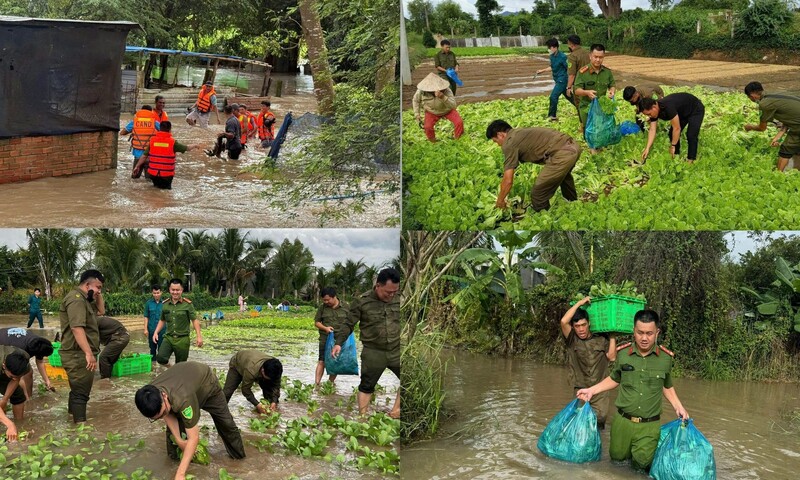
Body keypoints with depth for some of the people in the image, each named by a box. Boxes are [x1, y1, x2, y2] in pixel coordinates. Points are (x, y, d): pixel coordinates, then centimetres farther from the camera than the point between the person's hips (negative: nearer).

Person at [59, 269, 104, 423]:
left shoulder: (84, 299, 15)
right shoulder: (76, 299, -19)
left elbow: (101, 310, 24)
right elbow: (77, 328, -29)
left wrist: (98, 295, 8)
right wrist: (89, 354, -33)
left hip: (81, 355, 11)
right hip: (78, 355, -11)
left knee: (78, 390, 23)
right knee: (81, 392, -8)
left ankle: (74, 418, 37)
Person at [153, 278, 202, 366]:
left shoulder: (187, 304, -4)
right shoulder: (165, 304, 6)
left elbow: (194, 320, -3)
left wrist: (199, 336, -10)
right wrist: (156, 332, 7)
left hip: (182, 339, -2)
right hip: (168, 337, 2)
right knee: (160, 358, -20)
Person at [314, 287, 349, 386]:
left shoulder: (345, 307, 1)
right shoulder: (323, 307, 3)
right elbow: (316, 322, 7)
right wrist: (325, 328, -12)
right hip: (325, 339, -1)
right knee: (322, 361, -7)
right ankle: (317, 383, -9)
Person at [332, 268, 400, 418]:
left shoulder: (398, 300, 1)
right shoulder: (362, 302, -8)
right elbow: (348, 324, -2)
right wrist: (339, 343, -11)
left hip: (396, 350, 3)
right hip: (373, 352, -2)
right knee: (366, 386, 8)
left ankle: (395, 411, 13)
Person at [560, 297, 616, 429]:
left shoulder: (601, 339, 3)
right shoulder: (572, 340, -3)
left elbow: (612, 357, -6)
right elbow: (564, 321, -19)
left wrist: (612, 337, -3)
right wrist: (579, 303, -13)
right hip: (580, 389, -1)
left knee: (600, 418, 0)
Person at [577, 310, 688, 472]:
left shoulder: (666, 357, -8)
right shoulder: (622, 353, -8)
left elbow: (667, 386, 10)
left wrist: (678, 406, 0)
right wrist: (591, 390, 5)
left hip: (649, 425, -1)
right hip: (623, 421, 1)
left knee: (641, 463, 3)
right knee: (617, 457, 12)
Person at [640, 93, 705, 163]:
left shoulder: (668, 107, -41)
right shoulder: (654, 111, -16)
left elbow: (677, 128, -34)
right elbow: (652, 130, -11)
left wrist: (672, 146, -25)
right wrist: (647, 149, -17)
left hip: (696, 110, -8)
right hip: (683, 111, 8)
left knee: (691, 135, -19)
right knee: (672, 134, 1)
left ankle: (691, 160, -7)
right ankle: (675, 156, 15)